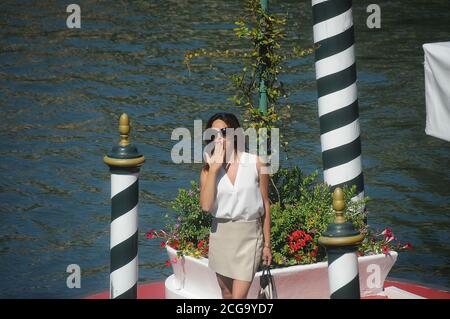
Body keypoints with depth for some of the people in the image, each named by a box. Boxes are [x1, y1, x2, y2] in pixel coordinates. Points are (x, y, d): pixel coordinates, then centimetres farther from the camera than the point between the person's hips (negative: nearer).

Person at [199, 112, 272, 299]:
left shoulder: (256, 164, -5)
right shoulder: (208, 169, 0)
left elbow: (265, 205, 2)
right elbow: (206, 205, -14)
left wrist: (267, 244, 3)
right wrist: (214, 169, -16)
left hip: (249, 234, -3)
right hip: (221, 234, 3)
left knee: (238, 297, -10)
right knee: (227, 295, 14)